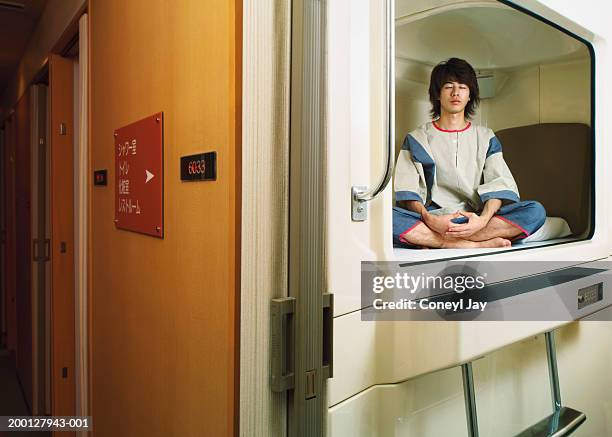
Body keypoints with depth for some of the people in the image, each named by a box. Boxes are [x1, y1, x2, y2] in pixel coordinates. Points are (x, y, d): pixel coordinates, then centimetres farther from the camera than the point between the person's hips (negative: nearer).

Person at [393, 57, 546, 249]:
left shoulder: (486, 138, 16)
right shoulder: (417, 139, 11)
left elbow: (499, 185, 2)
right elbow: (407, 191, -2)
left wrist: (483, 219, -20)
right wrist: (429, 219, -22)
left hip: (474, 219, 2)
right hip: (433, 218, -2)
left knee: (535, 211, -24)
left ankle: (432, 241, -28)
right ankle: (481, 245, -30)